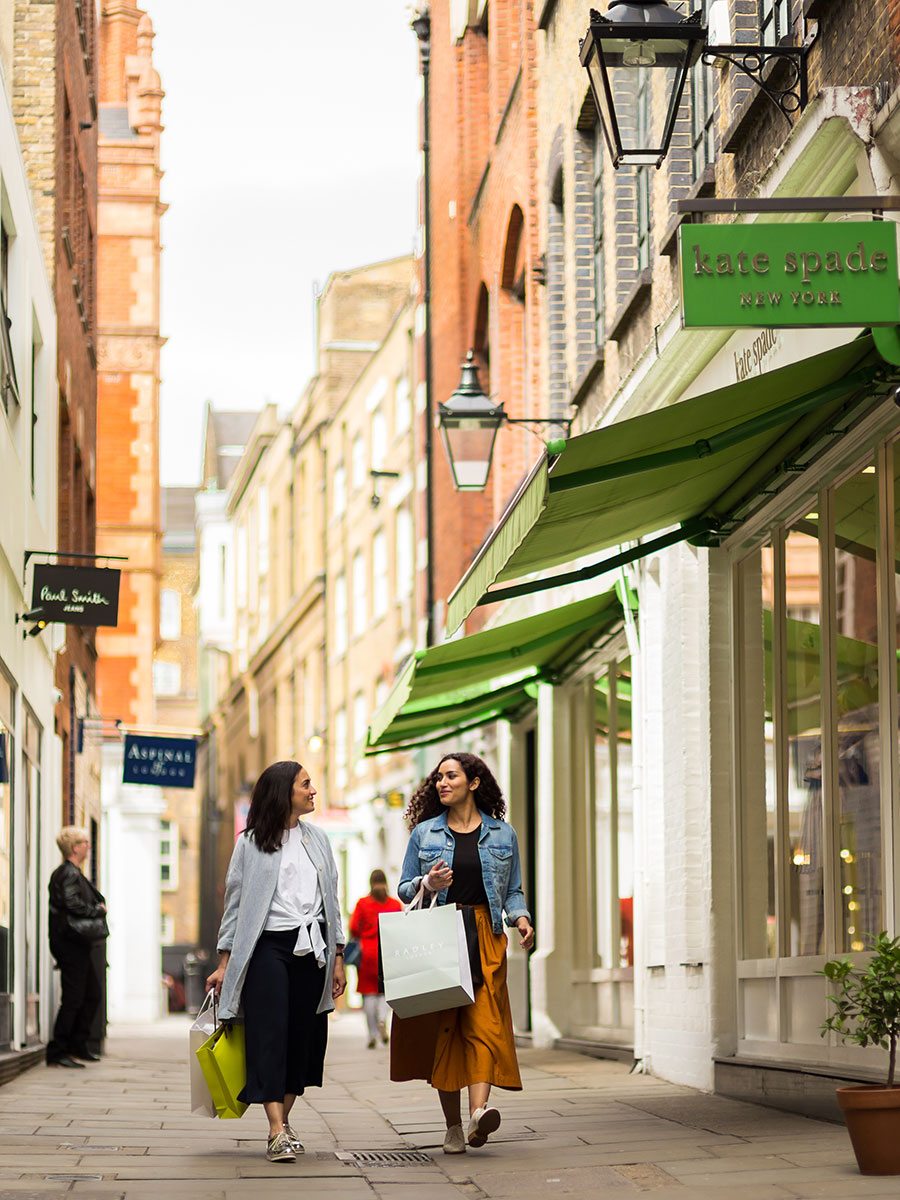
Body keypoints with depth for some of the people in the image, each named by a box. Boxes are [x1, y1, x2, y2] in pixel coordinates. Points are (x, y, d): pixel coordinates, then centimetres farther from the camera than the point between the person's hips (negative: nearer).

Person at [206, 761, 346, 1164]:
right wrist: (225, 963, 1)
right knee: (270, 1033, -12)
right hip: (267, 947, -4)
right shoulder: (251, 843, 3)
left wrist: (338, 957, 12)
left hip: (311, 948, 4)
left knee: (303, 1034, 4)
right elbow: (235, 903, 4)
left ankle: (283, 1121, 16)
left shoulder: (318, 840, 15)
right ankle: (277, 1132, -18)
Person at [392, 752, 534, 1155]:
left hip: (485, 939, -1)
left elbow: (513, 891, 16)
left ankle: (478, 1111, -33)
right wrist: (427, 884, -8)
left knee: (484, 1022, -17)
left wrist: (521, 918, -4)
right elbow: (404, 890, 13)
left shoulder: (502, 834, 12)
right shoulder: (424, 833, 11)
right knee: (443, 1028, -3)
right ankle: (453, 1126, 4)